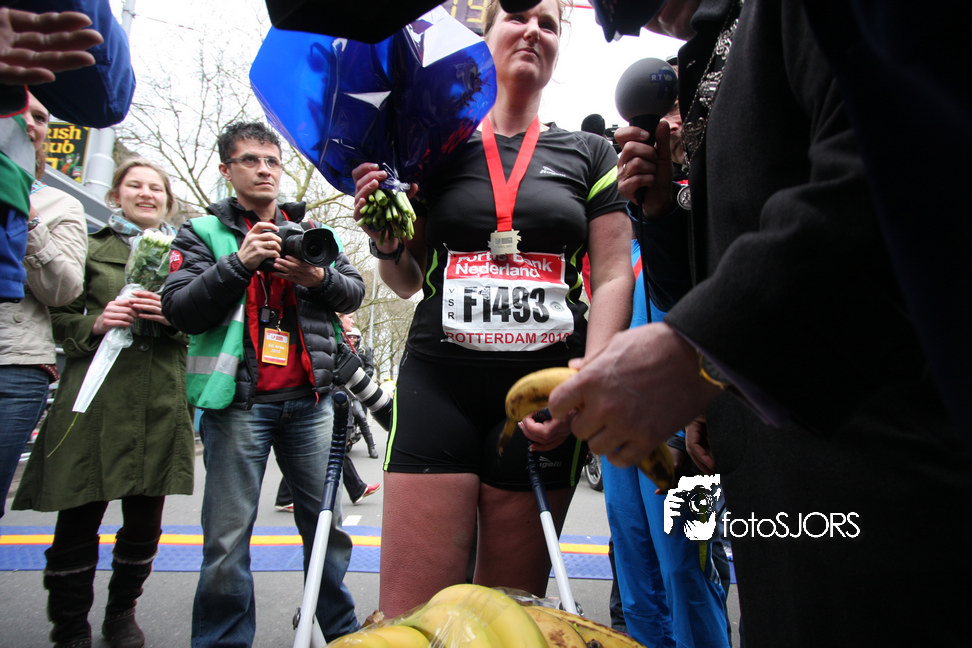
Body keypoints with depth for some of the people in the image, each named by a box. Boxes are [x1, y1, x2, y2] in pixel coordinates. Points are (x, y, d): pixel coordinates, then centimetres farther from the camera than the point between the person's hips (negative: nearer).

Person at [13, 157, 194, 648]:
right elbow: (56, 317, 7)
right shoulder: (90, 247, 12)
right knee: (79, 518, 2)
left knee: (145, 520, 8)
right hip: (95, 399, -1)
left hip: (160, 403, 2)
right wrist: (94, 323, -13)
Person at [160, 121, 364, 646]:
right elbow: (179, 310, -2)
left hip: (309, 399, 3)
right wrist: (239, 262, -14)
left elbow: (354, 291, 12)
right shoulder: (203, 233, 9)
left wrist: (319, 278, -9)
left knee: (327, 522, 8)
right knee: (227, 539, 2)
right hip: (237, 400, -2)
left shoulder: (310, 232, 17)